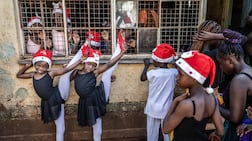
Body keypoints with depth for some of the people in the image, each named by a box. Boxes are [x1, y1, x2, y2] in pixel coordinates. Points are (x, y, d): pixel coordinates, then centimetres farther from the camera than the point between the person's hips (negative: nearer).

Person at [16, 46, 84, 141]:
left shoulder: (51, 73, -9)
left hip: (58, 96, -3)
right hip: (49, 102, 3)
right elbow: (18, 75, 20)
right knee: (60, 128, 11)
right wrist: (27, 66, 5)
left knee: (65, 74, -20)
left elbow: (67, 69, -14)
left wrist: (80, 60, -19)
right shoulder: (32, 75, 6)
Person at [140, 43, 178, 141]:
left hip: (153, 109, -2)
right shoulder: (174, 72, -11)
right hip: (167, 109, 2)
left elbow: (142, 78, 3)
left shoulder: (153, 73, -17)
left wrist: (147, 65, 13)